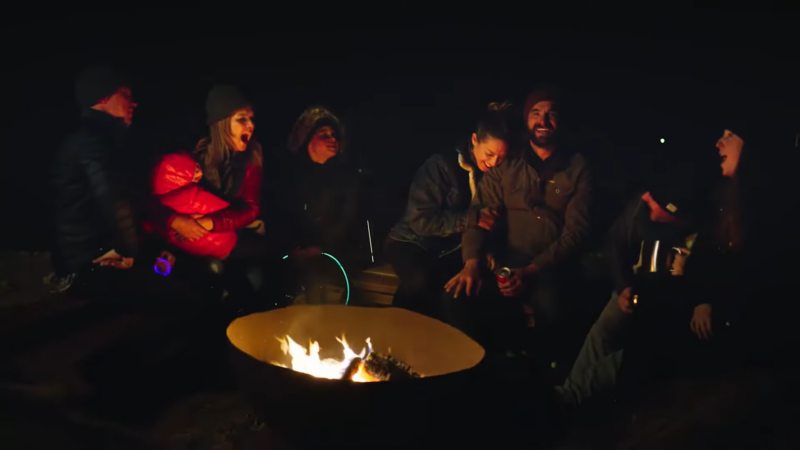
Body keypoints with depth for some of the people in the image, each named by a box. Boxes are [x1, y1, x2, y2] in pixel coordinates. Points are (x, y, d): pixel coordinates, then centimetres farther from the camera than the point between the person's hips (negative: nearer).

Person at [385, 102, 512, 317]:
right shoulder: (441, 165, -15)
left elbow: (491, 222, 9)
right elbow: (421, 220, -21)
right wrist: (472, 217, -27)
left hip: (452, 249, 4)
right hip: (413, 242, -4)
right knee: (421, 281, -36)